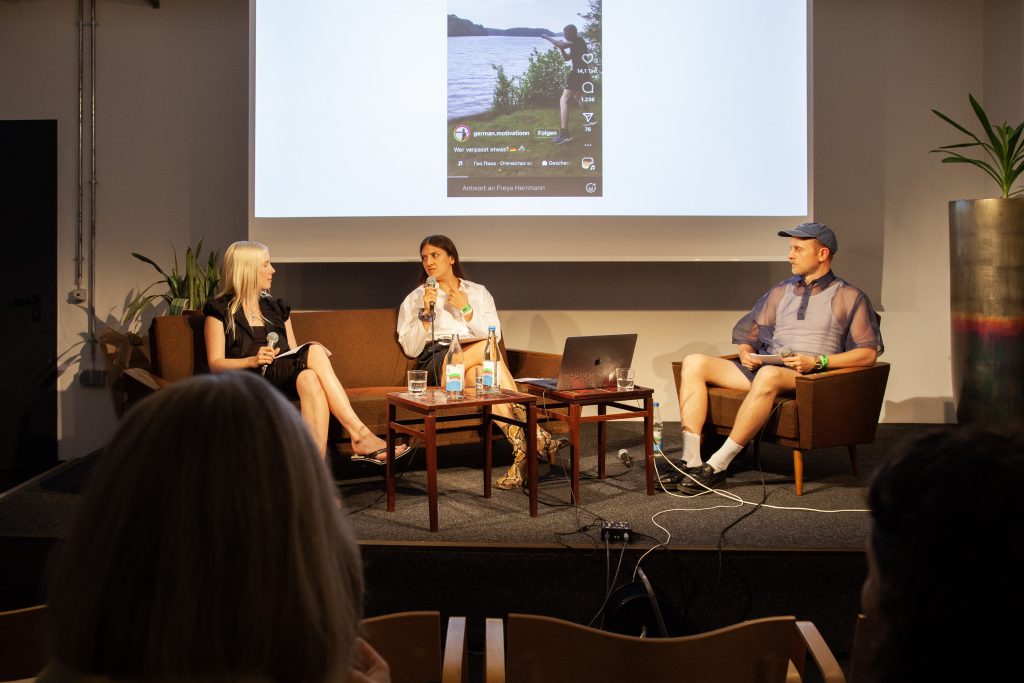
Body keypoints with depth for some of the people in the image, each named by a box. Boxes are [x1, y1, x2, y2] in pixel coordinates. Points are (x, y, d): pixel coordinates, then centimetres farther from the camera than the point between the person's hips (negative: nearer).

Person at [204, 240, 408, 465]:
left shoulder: (276, 307, 24)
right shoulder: (220, 310, 8)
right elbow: (215, 364, 0)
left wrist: (312, 356, -5)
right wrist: (252, 360, -18)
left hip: (286, 377, 5)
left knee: (309, 379, -35)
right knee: (315, 352, -31)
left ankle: (318, 469, -46)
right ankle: (360, 433, -37)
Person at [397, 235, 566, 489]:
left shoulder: (478, 292, 20)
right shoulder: (415, 299, 16)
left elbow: (494, 335, 7)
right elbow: (411, 349, 4)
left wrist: (466, 310, -4)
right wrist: (426, 311, -7)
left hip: (477, 361, 2)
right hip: (436, 366, -2)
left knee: (477, 374, -39)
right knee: (485, 350, -35)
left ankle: (521, 449, -46)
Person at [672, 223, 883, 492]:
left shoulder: (849, 297, 9)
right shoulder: (781, 291, 25)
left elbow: (868, 353, 0)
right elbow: (746, 334, 25)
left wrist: (818, 361, -13)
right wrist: (746, 353, 1)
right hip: (763, 367, 6)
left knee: (769, 374, -42)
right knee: (694, 363, -15)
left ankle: (717, 466, -35)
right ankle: (691, 462, -25)